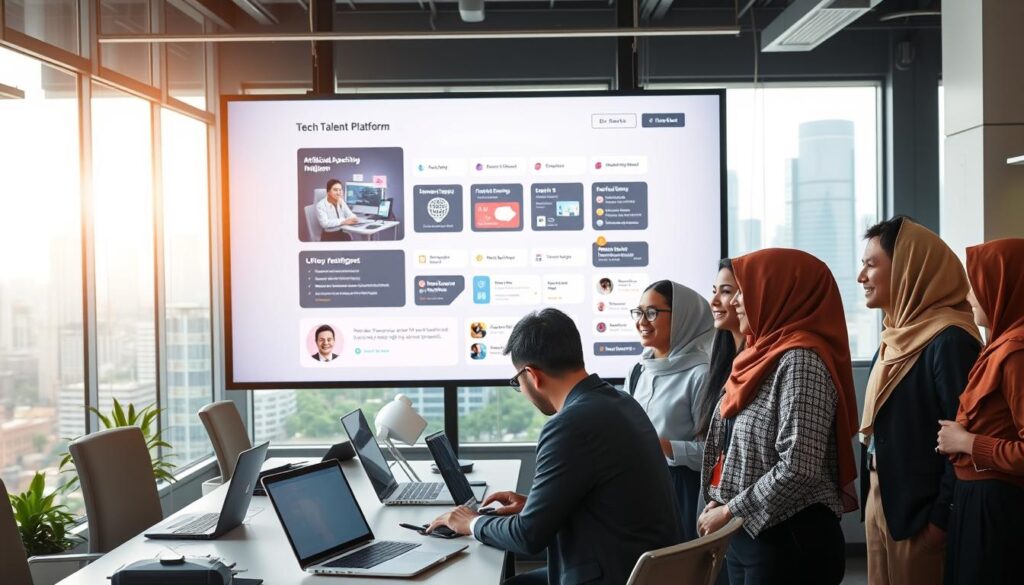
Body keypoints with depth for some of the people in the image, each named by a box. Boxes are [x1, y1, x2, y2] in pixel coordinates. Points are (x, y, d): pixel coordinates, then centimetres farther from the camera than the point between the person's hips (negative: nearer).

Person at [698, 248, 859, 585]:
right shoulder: (768, 355, 11)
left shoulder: (800, 360, -17)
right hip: (748, 534, 8)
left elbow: (798, 468, -24)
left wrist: (730, 512, -15)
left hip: (790, 539, -8)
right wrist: (720, 502, 2)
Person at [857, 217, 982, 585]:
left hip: (919, 512, -8)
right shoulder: (897, 336, 12)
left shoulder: (949, 341, -17)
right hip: (881, 503, 8)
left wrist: (942, 519, -20)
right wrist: (872, 500, 11)